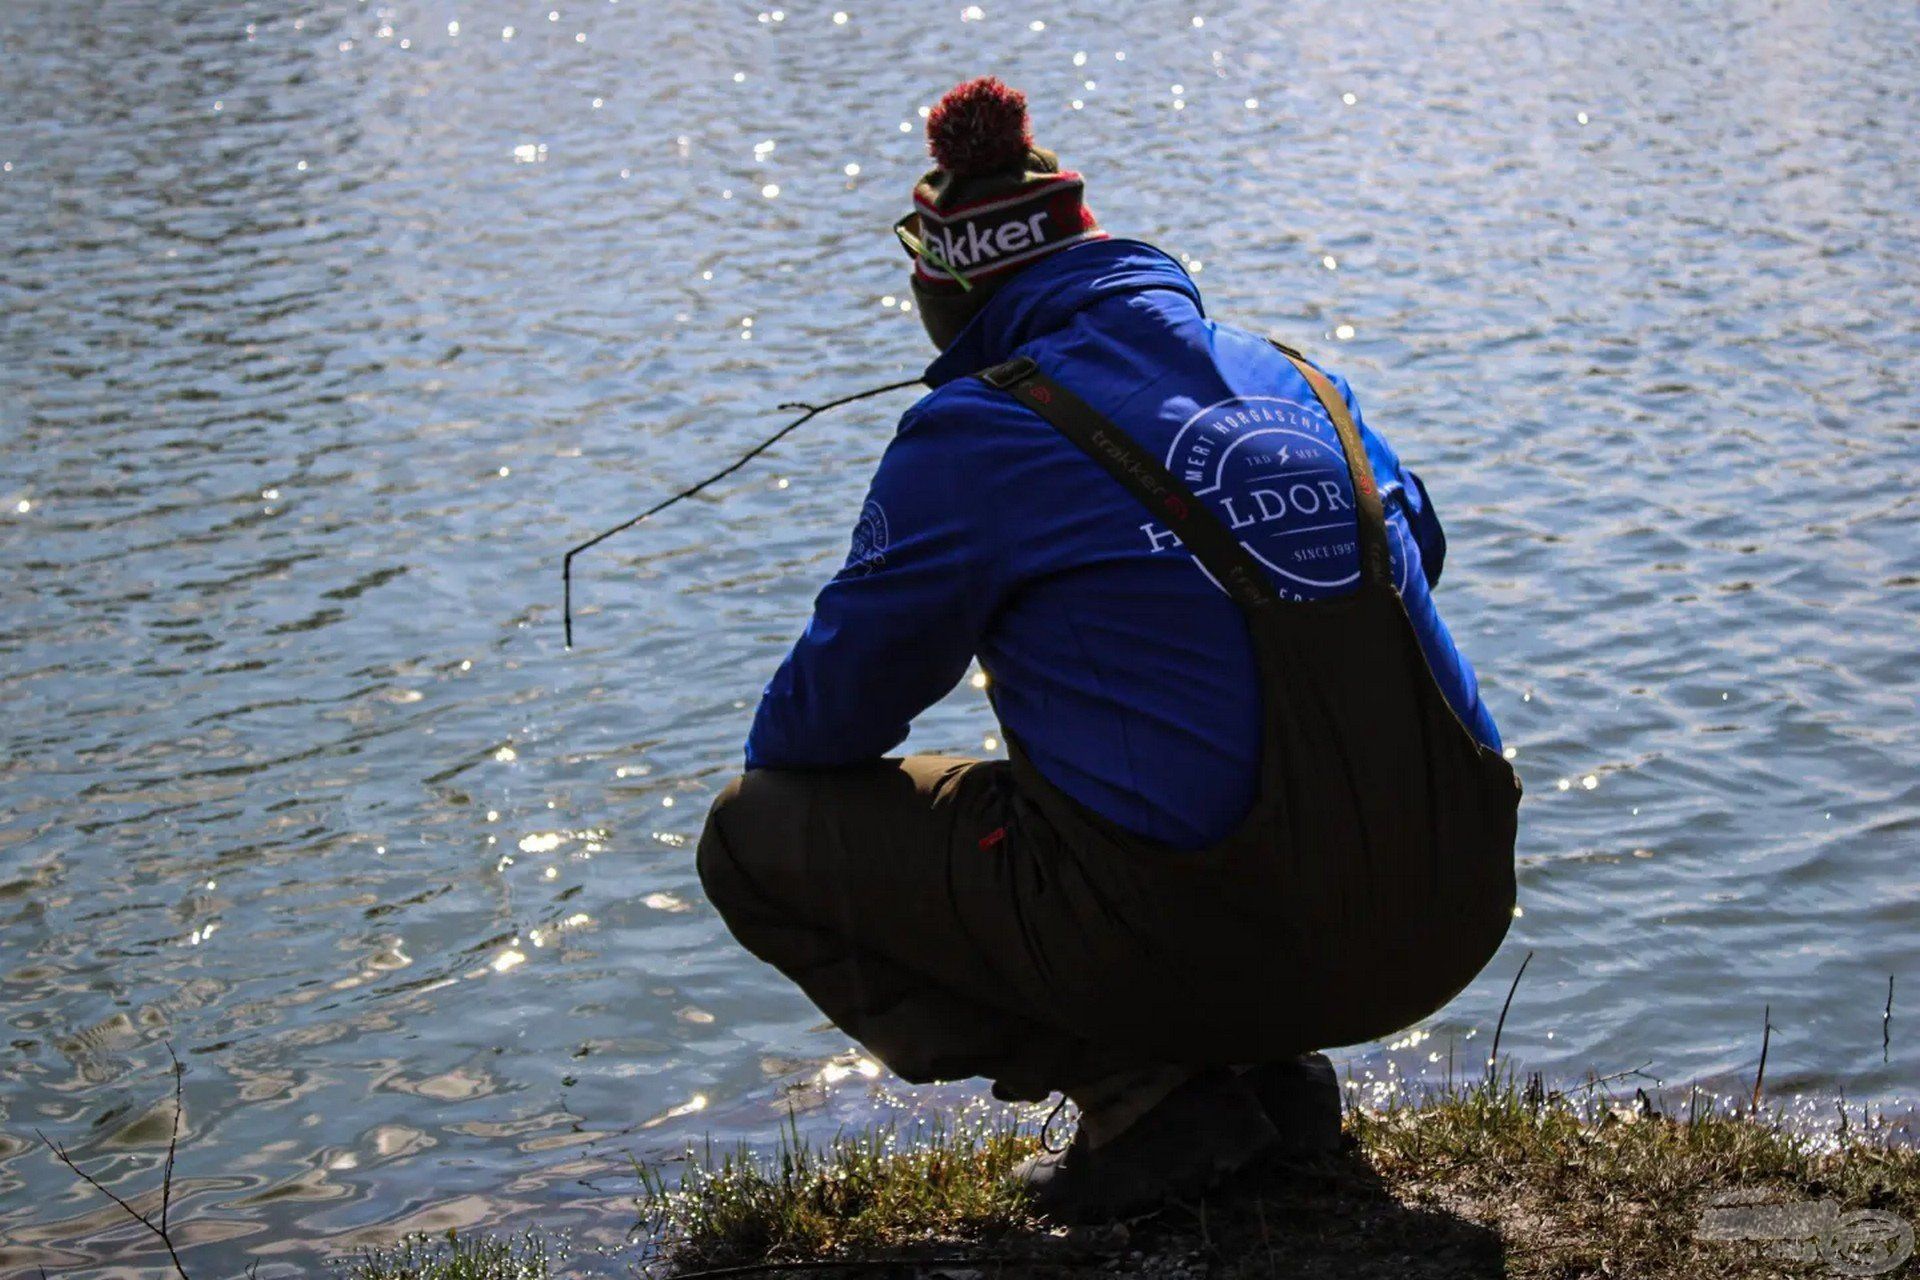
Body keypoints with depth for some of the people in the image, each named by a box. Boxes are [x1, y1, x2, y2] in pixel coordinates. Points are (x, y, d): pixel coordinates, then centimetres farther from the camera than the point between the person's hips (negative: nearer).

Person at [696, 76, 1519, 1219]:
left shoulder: (975, 437, -5)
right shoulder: (1293, 381, 13)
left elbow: (824, 719, 3)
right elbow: (1417, 544, 32)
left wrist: (781, 767, 27)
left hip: (1216, 939, -7)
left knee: (754, 837, 9)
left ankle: (1144, 1091, -2)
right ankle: (1269, 1063, 15)